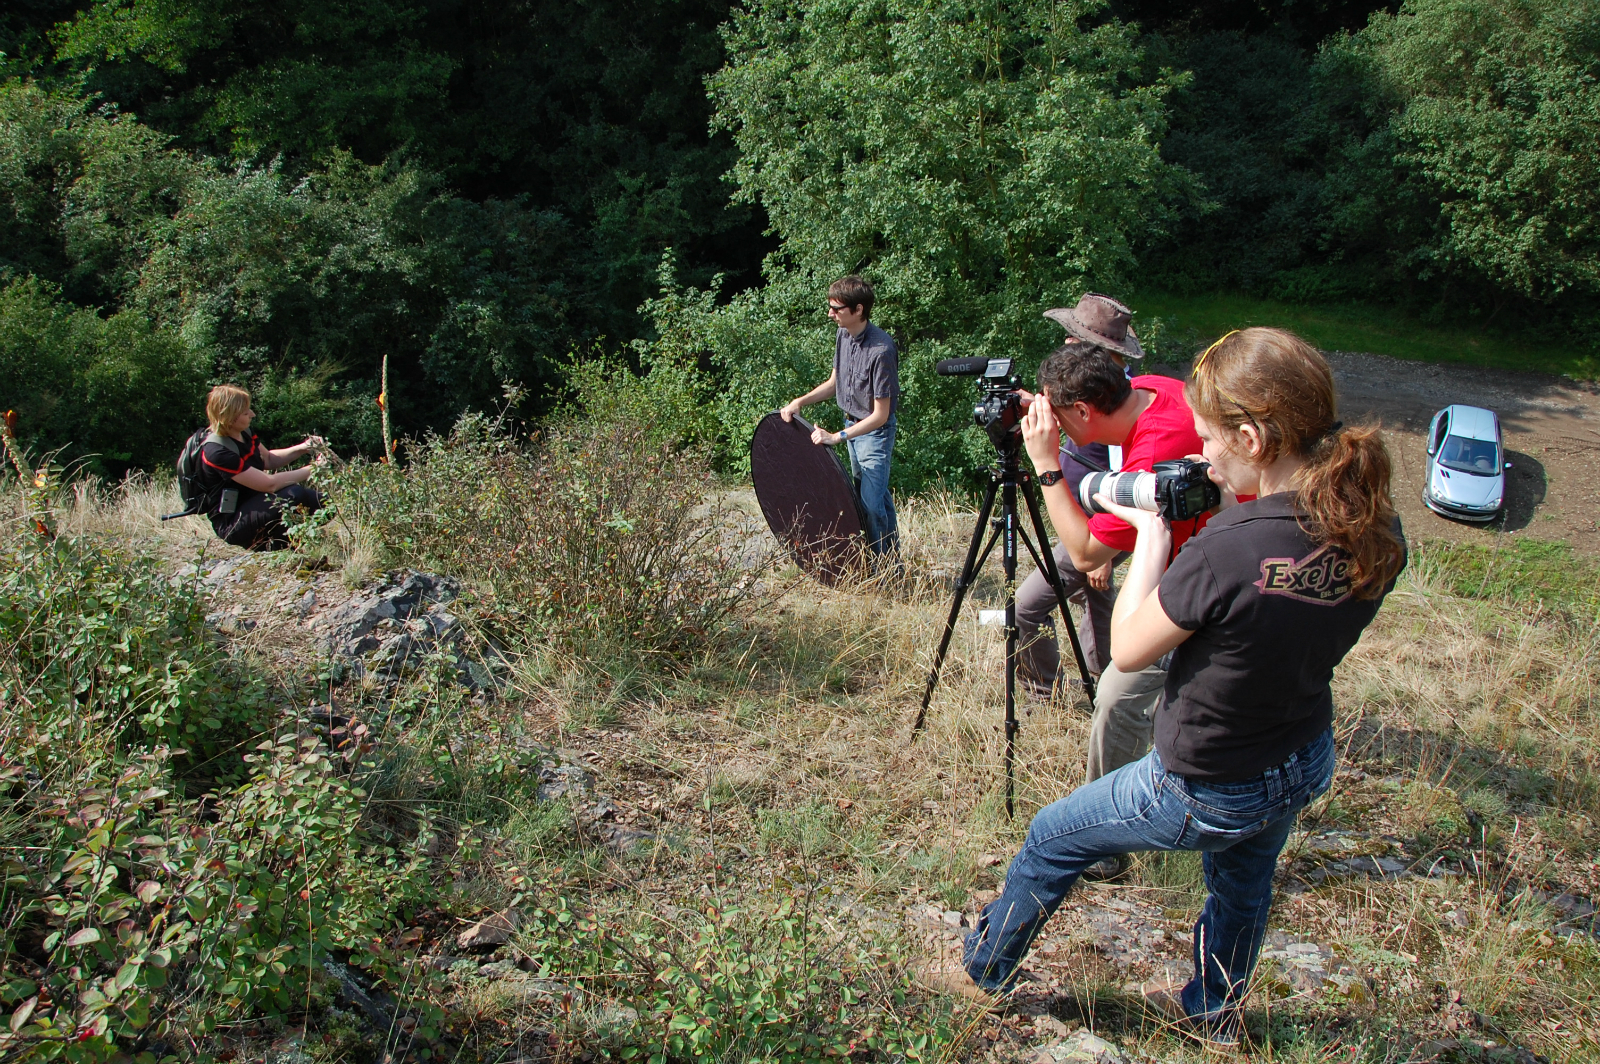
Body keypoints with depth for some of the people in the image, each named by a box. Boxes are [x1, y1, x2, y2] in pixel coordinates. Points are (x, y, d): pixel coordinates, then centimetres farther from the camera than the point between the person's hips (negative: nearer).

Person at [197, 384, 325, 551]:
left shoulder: (244, 433, 1)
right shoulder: (217, 453, -25)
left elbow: (269, 459, 17)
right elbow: (269, 484, -27)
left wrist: (302, 448, 0)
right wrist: (310, 470, -19)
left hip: (254, 503, 9)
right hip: (231, 523, -9)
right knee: (294, 495, -30)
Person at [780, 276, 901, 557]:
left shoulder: (881, 350, -28)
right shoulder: (843, 336, -3)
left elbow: (880, 415, -25)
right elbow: (834, 383, 13)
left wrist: (836, 437, -30)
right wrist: (800, 402, -2)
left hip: (875, 432, -8)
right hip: (852, 424, 8)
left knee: (871, 505, -7)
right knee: (877, 495, 19)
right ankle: (893, 553, 35)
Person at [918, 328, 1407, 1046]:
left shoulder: (1226, 553, -36)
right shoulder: (1377, 533, -15)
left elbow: (1126, 651, -20)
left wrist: (1152, 534, -11)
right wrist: (1239, 502, -5)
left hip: (1205, 792, -6)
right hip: (1307, 768, 7)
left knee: (1051, 840, 17)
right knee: (1242, 881, 33)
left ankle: (983, 971, 41)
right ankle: (1213, 1011, 60)